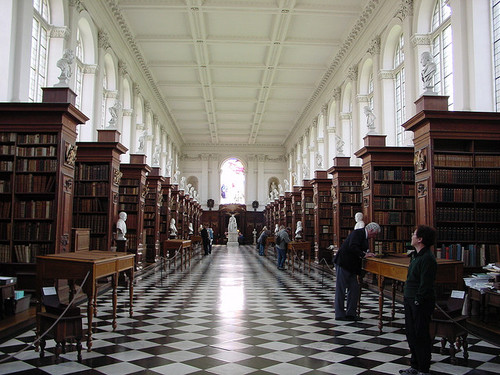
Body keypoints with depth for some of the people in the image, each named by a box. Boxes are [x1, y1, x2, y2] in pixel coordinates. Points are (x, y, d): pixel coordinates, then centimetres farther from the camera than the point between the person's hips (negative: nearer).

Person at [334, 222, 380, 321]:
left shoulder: (365, 237, 15)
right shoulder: (357, 233, -15)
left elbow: (363, 250, 17)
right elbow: (352, 247, -27)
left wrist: (369, 253, -1)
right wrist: (364, 254, -23)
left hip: (352, 266, 10)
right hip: (343, 263, -10)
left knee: (354, 289, 9)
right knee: (341, 289, -2)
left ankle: (351, 313, 16)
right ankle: (339, 314, 4)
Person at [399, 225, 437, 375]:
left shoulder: (427, 258, -20)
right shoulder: (416, 255, 11)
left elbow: (426, 284, -22)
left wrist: (418, 300, -20)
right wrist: (409, 298, 15)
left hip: (421, 303, -10)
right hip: (410, 301, 10)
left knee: (421, 335, 2)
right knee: (411, 333, 16)